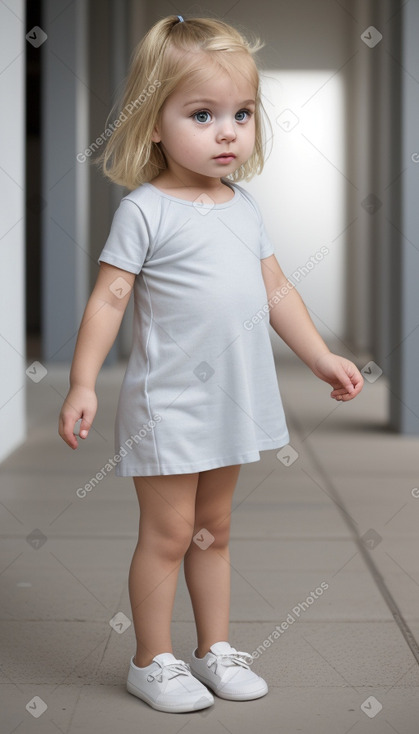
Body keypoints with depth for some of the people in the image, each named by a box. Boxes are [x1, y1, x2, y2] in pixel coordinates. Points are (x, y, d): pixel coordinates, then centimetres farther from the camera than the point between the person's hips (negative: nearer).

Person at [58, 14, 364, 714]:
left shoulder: (244, 207, 7)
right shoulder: (144, 209, -12)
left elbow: (275, 290, 14)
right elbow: (109, 297, -14)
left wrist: (321, 357, 13)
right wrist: (82, 383, -19)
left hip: (232, 397, 6)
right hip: (167, 402, -6)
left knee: (212, 530, 17)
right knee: (168, 533, 3)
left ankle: (214, 648, 30)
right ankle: (152, 662, 19)